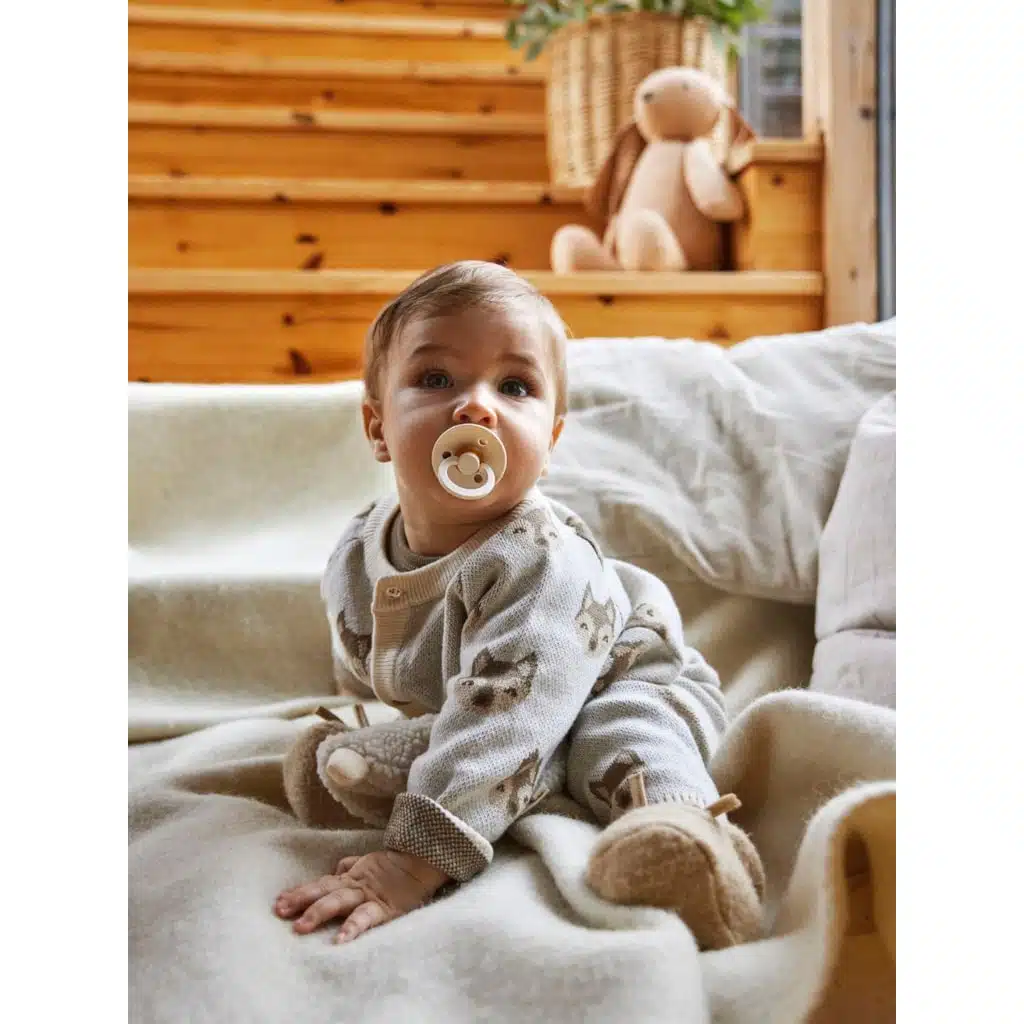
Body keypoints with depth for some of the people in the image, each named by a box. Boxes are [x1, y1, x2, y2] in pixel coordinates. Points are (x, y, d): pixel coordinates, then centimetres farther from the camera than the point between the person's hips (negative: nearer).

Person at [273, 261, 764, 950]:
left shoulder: (542, 561, -39)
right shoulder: (354, 562, -16)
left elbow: (501, 718, -49)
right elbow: (367, 677, 9)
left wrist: (411, 860, -55)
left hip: (629, 679, -7)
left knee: (623, 735, -36)